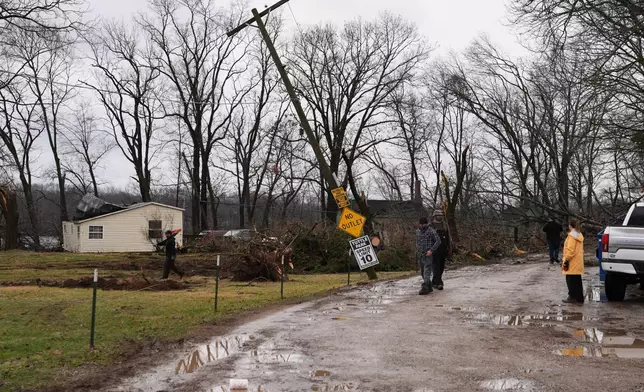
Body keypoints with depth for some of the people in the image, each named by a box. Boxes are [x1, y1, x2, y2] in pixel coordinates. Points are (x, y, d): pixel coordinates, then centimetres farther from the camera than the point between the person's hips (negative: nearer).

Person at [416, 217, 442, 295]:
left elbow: (438, 241, -11)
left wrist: (431, 250, -16)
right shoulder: (417, 231, 12)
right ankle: (429, 287, 22)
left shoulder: (431, 231, -8)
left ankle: (425, 288, -19)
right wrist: (417, 250, 13)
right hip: (420, 254, 7)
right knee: (423, 272, 11)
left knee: (427, 271, -14)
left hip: (428, 254, -7)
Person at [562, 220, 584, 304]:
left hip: (572, 263, -9)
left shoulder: (572, 235, -14)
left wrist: (566, 260, -16)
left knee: (571, 280, -4)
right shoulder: (579, 235, 15)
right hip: (578, 263, 9)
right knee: (577, 280, 12)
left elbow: (570, 250, -20)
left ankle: (572, 297, -4)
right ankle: (579, 298, 14)